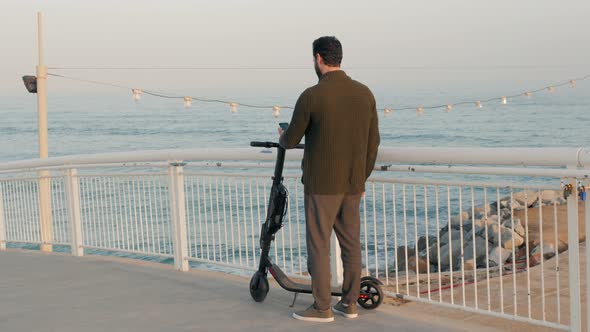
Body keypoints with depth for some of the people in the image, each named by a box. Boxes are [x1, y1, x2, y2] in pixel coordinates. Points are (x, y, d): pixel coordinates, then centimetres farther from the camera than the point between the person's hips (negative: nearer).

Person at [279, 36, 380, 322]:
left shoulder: (311, 96, -13)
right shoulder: (365, 94, 3)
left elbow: (291, 141, -4)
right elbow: (373, 143, 8)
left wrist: (282, 138, 21)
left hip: (321, 185, -5)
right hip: (353, 184, 6)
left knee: (319, 245, 3)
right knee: (351, 243, 12)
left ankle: (322, 308, 7)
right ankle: (349, 303, 19)